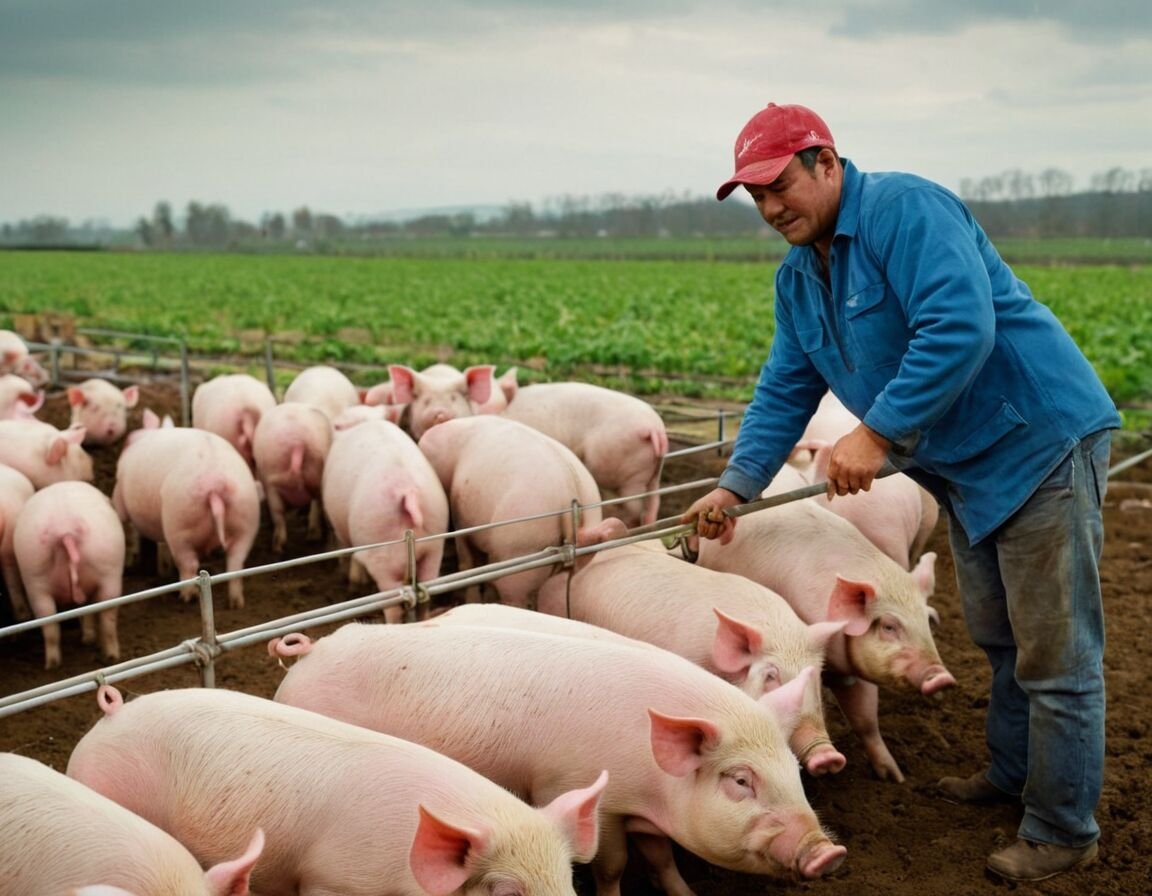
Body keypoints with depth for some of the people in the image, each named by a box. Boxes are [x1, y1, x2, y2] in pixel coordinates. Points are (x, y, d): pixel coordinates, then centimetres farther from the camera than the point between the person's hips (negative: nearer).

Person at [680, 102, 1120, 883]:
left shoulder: (904, 209, -20)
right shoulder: (799, 275, 9)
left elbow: (960, 327, -31)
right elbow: (786, 388, 10)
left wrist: (877, 433, -30)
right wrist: (736, 485, 1)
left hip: (1042, 442, -9)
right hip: (967, 467, 9)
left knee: (1056, 653, 0)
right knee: (999, 637, 22)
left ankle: (1063, 832, 13)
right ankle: (1012, 774, 39)